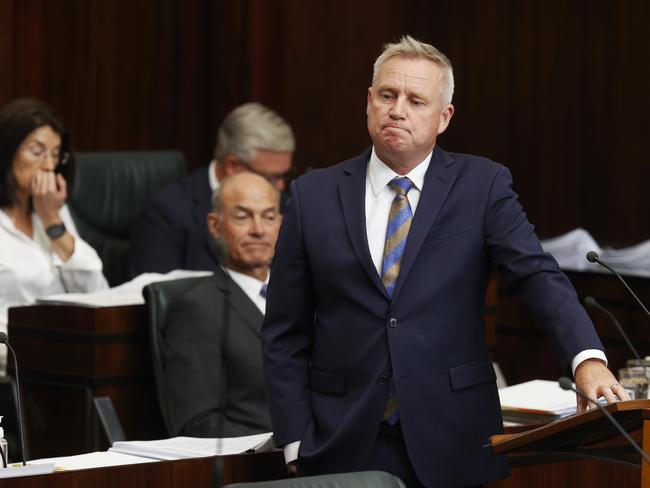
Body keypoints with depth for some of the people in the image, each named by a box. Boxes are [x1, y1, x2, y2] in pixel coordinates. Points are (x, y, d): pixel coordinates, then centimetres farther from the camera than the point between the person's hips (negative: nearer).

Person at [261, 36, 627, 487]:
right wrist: (296, 444, -3)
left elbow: (538, 276, -11)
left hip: (451, 448, -1)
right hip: (344, 445, 1)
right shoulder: (314, 196, 4)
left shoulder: (482, 185, 1)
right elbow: (285, 334, 5)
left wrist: (588, 358, -29)